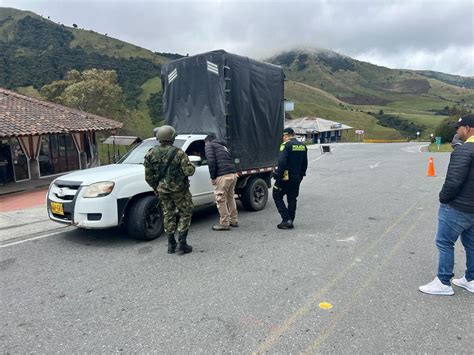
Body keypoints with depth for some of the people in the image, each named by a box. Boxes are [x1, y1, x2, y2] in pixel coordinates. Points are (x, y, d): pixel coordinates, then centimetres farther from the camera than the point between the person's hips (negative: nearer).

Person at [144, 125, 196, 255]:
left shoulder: (151, 154, -1)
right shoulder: (178, 153, -14)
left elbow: (148, 176, 3)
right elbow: (189, 171, -18)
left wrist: (155, 188, 16)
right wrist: (191, 166, 4)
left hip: (162, 189, 5)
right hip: (179, 189, -4)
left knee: (168, 215, 15)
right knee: (185, 214, 8)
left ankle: (171, 245, 20)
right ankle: (182, 244, 4)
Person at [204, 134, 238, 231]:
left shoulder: (210, 145, 6)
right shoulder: (224, 146, 30)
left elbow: (211, 161, -9)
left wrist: (213, 177, -4)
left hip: (223, 176, -8)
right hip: (233, 174, 8)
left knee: (221, 200, 0)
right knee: (230, 197, 20)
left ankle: (224, 223, 5)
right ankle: (233, 221, 28)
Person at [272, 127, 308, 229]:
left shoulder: (286, 145, -13)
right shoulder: (303, 146, 11)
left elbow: (282, 162, -22)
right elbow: (305, 163, 17)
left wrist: (278, 175, -17)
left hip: (286, 177, -7)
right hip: (297, 178, 7)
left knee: (277, 196, 5)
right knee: (292, 199, 14)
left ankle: (286, 219, -1)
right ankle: (290, 221, 18)